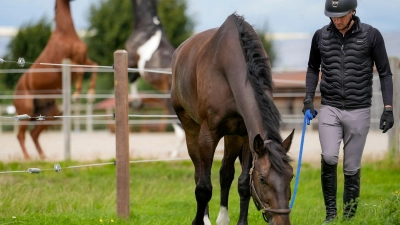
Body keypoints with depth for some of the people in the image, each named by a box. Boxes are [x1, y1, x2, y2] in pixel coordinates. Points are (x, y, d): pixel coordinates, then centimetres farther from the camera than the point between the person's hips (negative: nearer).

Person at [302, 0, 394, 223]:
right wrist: (308, 99, 5)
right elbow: (313, 69, 17)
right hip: (329, 109, 1)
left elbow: (385, 73, 0)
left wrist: (388, 108, -6)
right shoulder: (321, 36, 2)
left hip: (359, 111, -1)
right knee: (329, 157, -19)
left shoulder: (371, 35, -5)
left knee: (352, 168, 3)